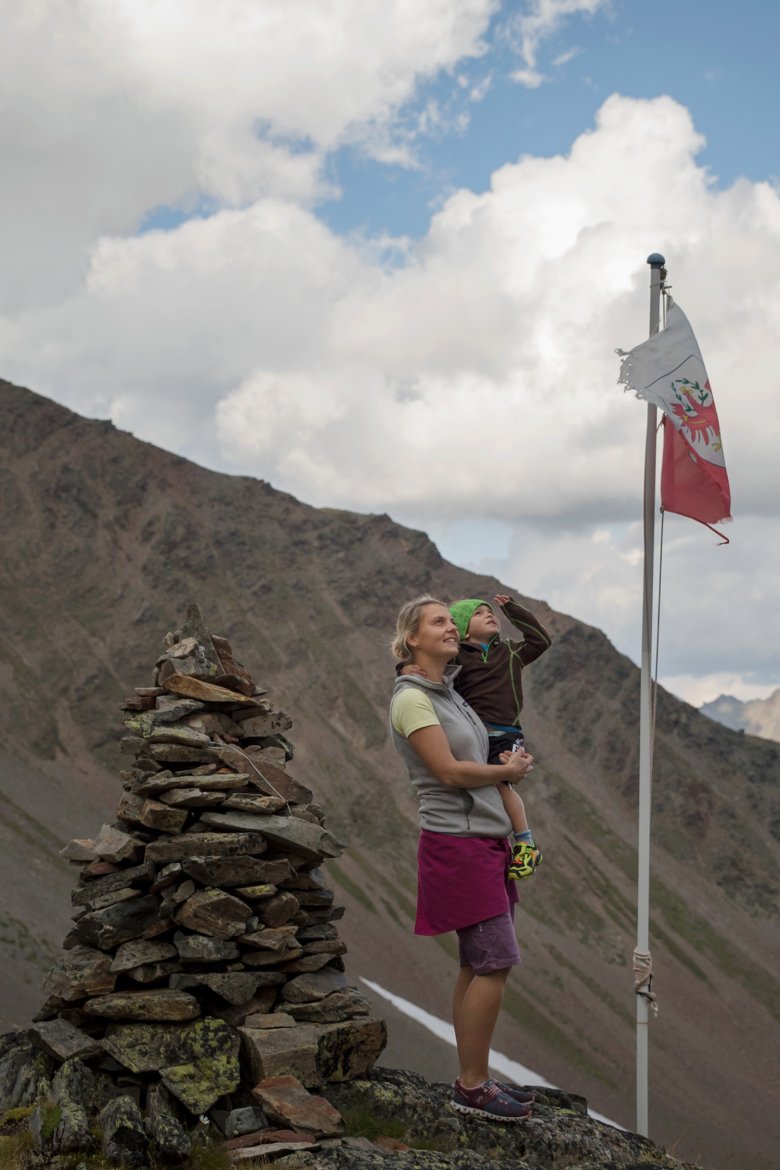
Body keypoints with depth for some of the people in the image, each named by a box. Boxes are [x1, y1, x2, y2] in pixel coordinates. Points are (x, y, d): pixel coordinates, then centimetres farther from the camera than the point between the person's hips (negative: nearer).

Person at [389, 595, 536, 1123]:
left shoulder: (451, 693, 14)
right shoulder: (412, 699, -12)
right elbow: (449, 771, -16)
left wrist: (511, 760, 8)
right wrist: (509, 771, -4)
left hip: (487, 838, 9)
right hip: (457, 844, -9)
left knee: (477, 965, 10)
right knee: (496, 962, -9)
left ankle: (474, 1077, 17)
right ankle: (472, 1086, -1)